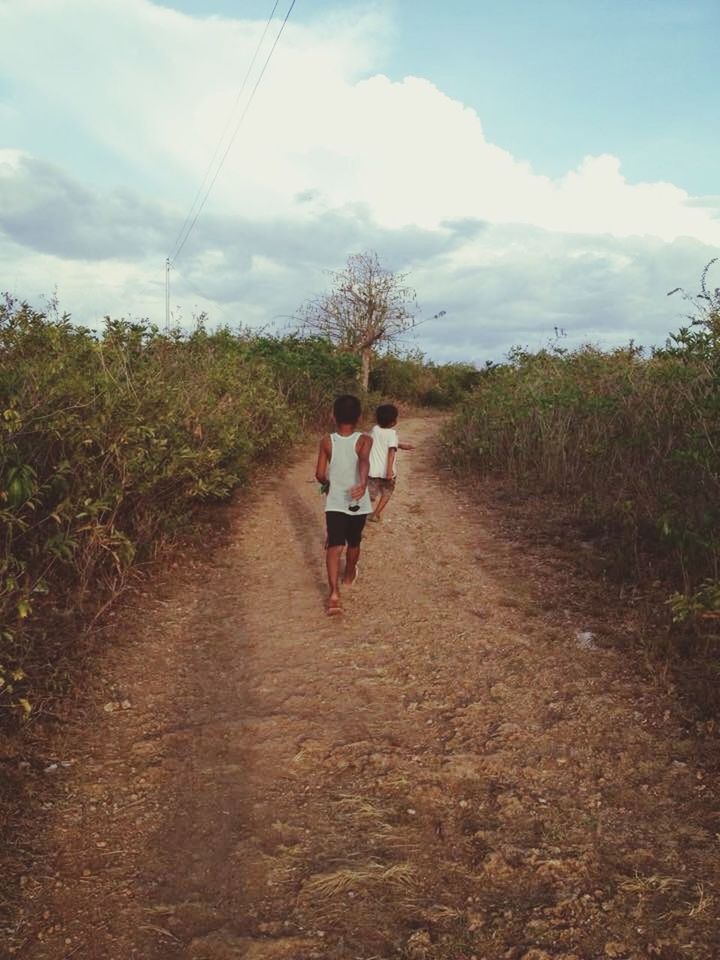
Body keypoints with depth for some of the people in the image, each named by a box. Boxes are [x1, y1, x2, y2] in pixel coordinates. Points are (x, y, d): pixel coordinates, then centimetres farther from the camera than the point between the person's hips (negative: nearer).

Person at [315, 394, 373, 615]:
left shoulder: (327, 441, -6)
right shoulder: (364, 440, -10)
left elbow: (320, 474, -5)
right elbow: (364, 461, -32)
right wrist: (363, 483, -46)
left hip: (335, 502, 0)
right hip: (358, 502, 1)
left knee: (334, 546, -5)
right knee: (353, 542, 23)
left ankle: (334, 594, -20)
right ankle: (349, 575, 46)